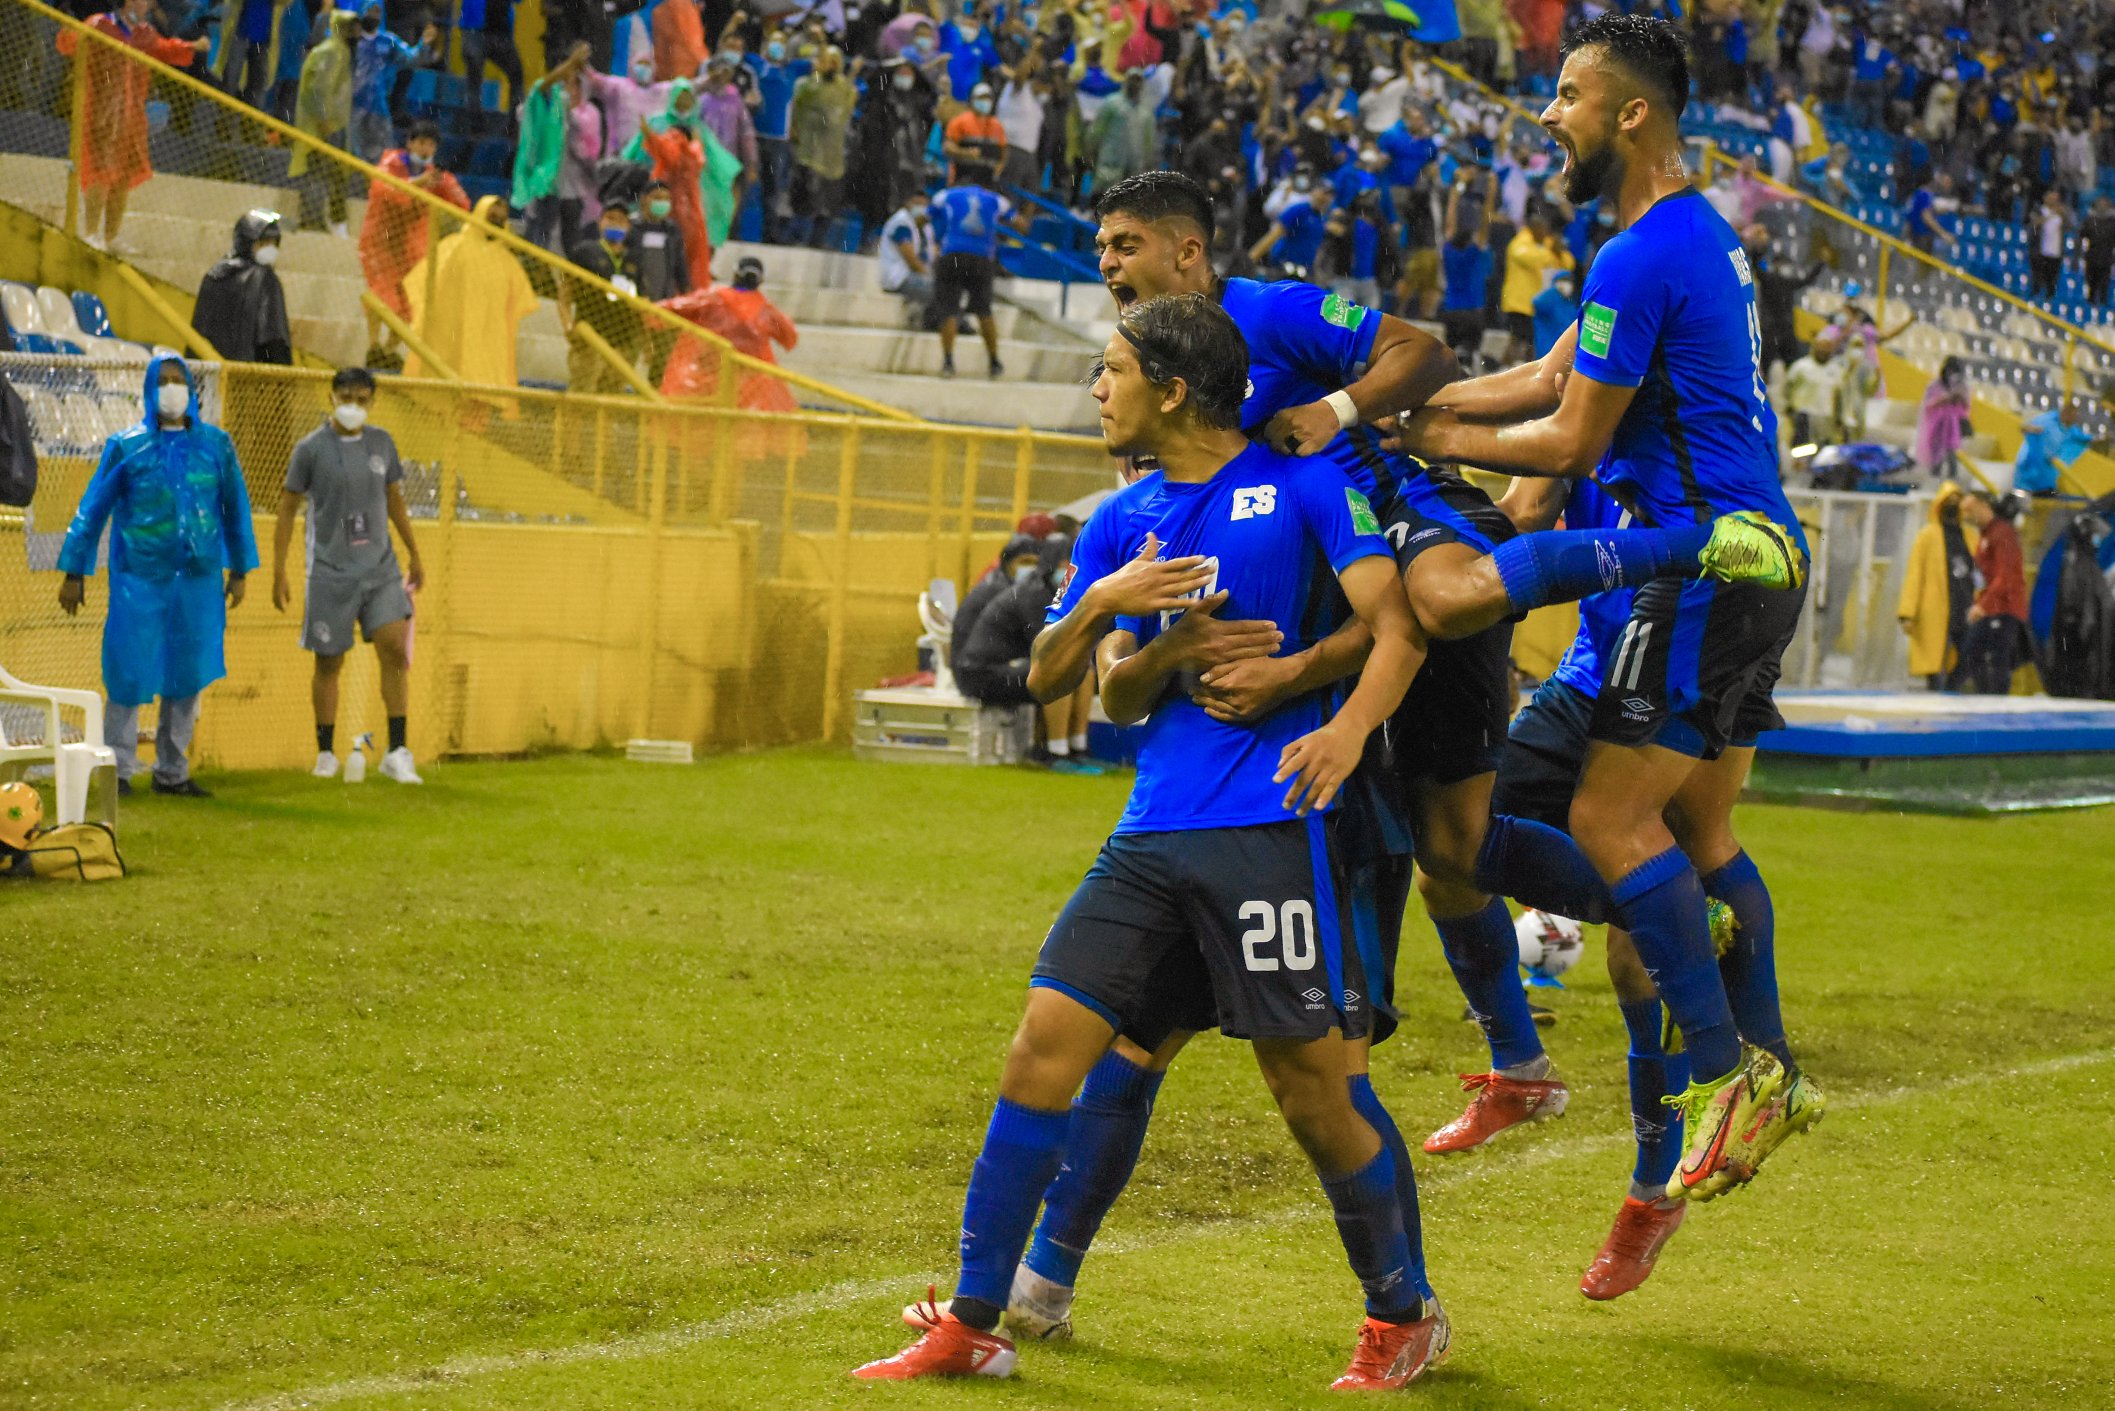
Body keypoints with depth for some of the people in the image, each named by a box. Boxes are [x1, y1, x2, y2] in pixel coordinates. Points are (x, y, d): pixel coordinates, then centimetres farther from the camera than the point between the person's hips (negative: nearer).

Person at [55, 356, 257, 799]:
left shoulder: (216, 445, 7)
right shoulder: (126, 446, 1)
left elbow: (236, 508, 15)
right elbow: (92, 510, 5)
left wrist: (240, 569, 15)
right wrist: (74, 572, 4)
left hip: (198, 579, 2)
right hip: (139, 578, -2)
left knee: (187, 675, 5)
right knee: (130, 672, -4)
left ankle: (172, 772, 15)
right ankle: (118, 770, 6)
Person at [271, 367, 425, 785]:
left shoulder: (381, 443, 7)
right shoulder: (311, 448, -4)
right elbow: (287, 508, 0)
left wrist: (414, 555, 20)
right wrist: (279, 571, -3)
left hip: (381, 566, 3)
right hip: (330, 570, -3)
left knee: (395, 649, -10)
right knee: (329, 663, 2)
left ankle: (397, 753, -8)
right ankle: (326, 754, 15)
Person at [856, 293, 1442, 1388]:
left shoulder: (1301, 485, -1)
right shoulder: (1123, 523, 16)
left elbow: (1395, 624, -8)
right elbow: (1049, 676, 16)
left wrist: (1348, 728, -26)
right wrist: (1103, 607, -5)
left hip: (1266, 829, -5)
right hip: (1152, 835, 6)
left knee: (1313, 1096, -3)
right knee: (1043, 1046, -3)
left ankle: (1403, 1319, 18)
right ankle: (970, 1327, 4)